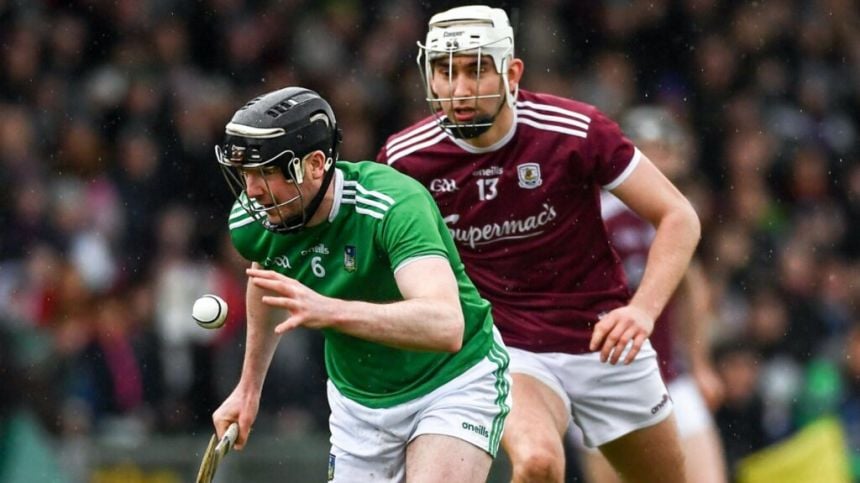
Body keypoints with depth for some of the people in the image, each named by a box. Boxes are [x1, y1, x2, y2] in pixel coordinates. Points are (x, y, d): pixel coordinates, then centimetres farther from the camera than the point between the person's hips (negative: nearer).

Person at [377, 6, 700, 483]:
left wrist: (643, 310, -24)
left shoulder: (573, 131, -16)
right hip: (508, 349, -1)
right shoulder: (407, 158, -10)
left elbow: (678, 217, -11)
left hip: (604, 344, 1)